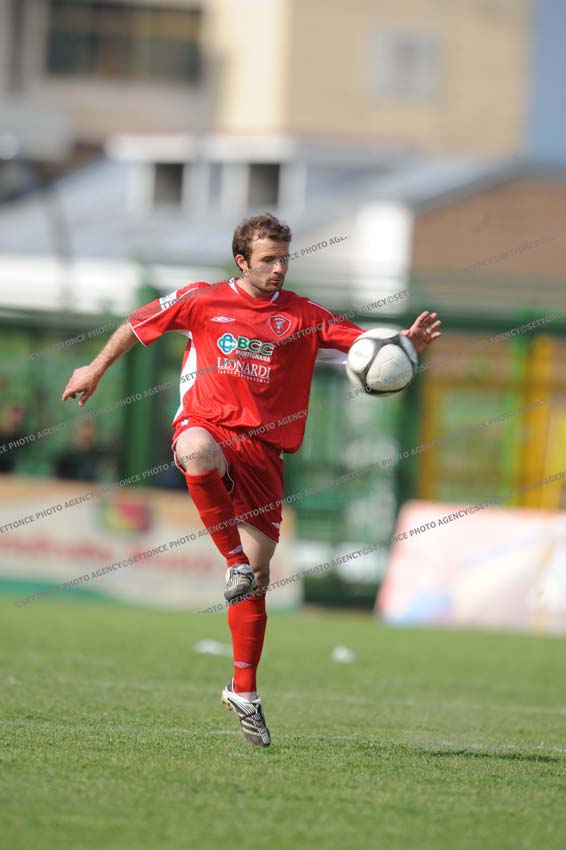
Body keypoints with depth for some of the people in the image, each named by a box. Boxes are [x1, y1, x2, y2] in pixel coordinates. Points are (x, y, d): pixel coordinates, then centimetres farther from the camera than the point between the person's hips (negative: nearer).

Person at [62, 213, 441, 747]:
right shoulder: (202, 301, 4)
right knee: (200, 452, -42)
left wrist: (405, 344, -22)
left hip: (262, 446, 2)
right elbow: (139, 324, 18)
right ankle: (234, 561, -29)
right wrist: (96, 369, 23)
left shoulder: (302, 316, 6)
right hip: (206, 424, -2)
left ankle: (244, 692, 13)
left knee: (257, 572, 1)